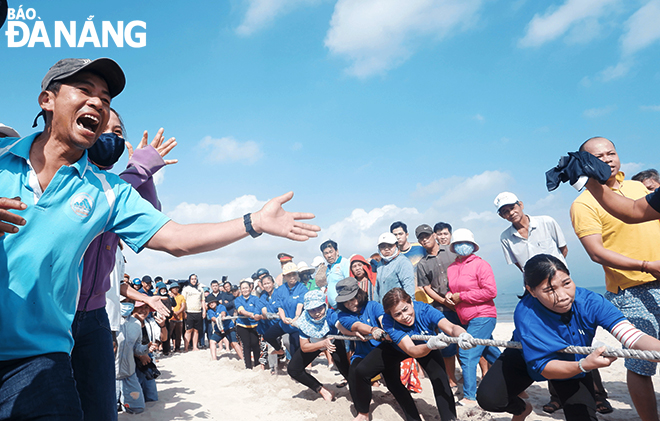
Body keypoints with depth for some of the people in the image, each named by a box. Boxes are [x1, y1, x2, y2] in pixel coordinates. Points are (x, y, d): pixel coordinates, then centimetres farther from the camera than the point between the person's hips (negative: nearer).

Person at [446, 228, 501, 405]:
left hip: (482, 317, -7)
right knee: (489, 352, 20)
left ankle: (469, 396, -3)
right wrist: (449, 296, -2)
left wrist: (461, 296, -16)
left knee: (467, 354, -12)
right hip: (466, 319, 7)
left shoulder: (480, 264, -10)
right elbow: (453, 289, 23)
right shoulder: (451, 268, 8)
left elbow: (491, 291, -17)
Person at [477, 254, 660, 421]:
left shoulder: (590, 302, -32)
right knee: (488, 398, -16)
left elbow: (632, 335, -41)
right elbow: (544, 368, -34)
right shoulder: (526, 315, -38)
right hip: (529, 360, -2)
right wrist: (584, 365, -50)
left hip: (576, 365, 2)